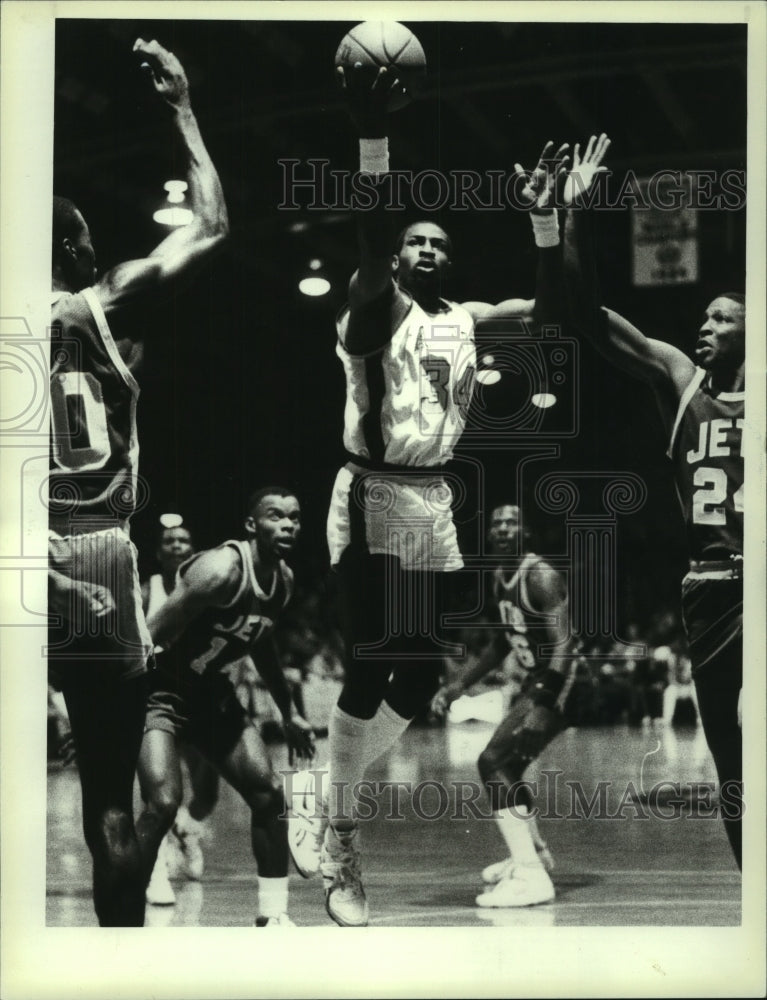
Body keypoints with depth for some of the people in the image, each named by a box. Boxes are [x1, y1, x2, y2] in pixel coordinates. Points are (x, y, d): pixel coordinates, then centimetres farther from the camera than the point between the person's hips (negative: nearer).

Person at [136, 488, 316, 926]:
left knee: (269, 792, 2)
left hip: (209, 689, 8)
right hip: (158, 689, -8)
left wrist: (289, 713, 24)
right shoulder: (221, 570, -27)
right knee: (164, 803, -22)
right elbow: (150, 637, -27)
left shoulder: (284, 580, 0)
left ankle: (274, 916, 12)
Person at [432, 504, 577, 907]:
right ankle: (533, 852, 45)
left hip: (555, 685, -10)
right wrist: (460, 685, 22)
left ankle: (531, 877, -25)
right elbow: (504, 643, 24)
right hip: (530, 684, 10)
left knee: (493, 762, -21)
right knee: (504, 767, 22)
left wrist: (544, 703, -35)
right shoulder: (499, 579, 11)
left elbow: (563, 646, -25)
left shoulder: (541, 576, -18)